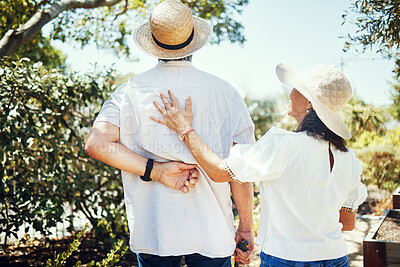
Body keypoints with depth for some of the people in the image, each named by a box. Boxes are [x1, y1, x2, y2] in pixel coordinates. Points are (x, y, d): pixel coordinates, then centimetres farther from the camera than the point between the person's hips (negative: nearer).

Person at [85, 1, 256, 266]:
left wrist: (156, 171, -14)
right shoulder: (224, 92, -6)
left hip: (151, 232, 1)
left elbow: (97, 143, -14)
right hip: (211, 233, -1)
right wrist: (246, 228, 3)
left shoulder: (132, 90, -3)